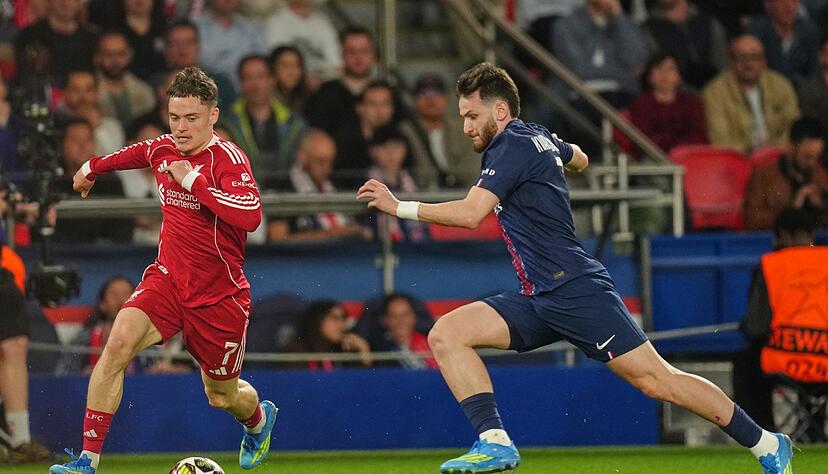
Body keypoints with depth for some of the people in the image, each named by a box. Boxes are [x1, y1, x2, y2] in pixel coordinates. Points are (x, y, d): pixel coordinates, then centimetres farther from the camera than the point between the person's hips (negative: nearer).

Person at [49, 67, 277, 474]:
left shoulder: (226, 158, -18)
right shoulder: (162, 150, 1)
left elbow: (251, 215, -35)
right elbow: (134, 153, 27)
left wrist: (193, 180, -32)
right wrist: (93, 167, 45)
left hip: (219, 295, -4)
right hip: (167, 279, 4)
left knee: (223, 397, 12)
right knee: (119, 342, -24)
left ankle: (258, 418, 53)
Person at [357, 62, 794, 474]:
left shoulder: (513, 145, -11)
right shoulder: (539, 139, 16)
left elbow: (469, 213, -23)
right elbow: (579, 159, 38)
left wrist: (400, 208, -19)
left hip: (575, 288, -10)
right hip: (538, 299, 10)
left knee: (655, 379, -11)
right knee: (446, 335, -4)